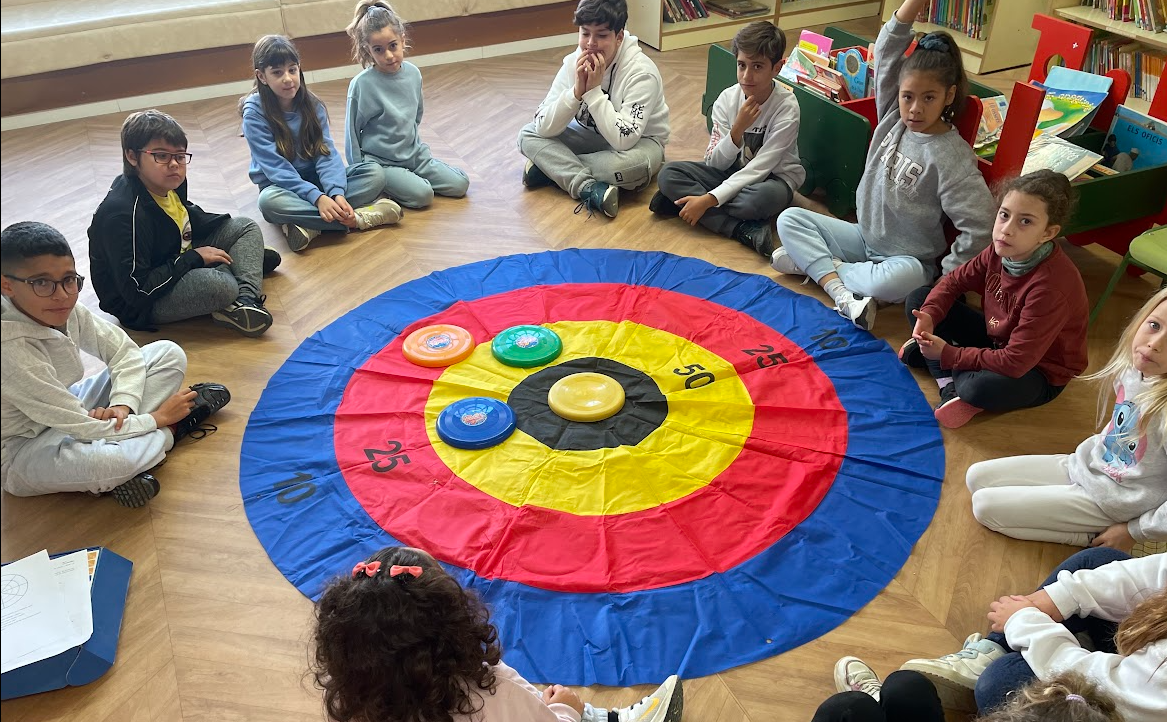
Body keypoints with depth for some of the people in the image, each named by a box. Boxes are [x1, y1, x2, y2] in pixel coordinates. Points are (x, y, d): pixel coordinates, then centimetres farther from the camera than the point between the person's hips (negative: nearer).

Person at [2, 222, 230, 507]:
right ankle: (174, 429, -8)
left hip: (67, 412, 8)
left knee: (168, 354, 1)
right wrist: (159, 418, -17)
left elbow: (125, 352, -1)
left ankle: (125, 461, -14)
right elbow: (83, 428, -28)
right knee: (104, 462, -41)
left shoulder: (65, 309, -13)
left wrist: (122, 405, -19)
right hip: (24, 449, -8)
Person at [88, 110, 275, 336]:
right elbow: (137, 290, -30)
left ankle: (247, 300, -16)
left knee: (246, 227, 5)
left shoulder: (170, 183, -3)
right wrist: (195, 258, -22)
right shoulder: (122, 214, -29)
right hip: (142, 304, -10)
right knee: (221, 286, -37)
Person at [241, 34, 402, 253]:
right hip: (280, 186, -4)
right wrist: (317, 197, -33)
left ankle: (309, 224, -30)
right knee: (270, 201, -40)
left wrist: (337, 193, -30)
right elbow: (276, 168, -20)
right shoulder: (255, 113, -14)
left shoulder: (312, 105, -3)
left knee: (374, 173, -18)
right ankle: (356, 218, -33)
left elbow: (327, 153, -10)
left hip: (315, 178, 4)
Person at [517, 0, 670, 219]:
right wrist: (577, 90, -31)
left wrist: (594, 91, -33)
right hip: (592, 135, 5)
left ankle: (550, 168, -19)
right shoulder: (573, 62, -13)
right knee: (528, 135, -14)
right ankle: (590, 189, -30)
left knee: (629, 165, -40)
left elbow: (622, 139, -35)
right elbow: (544, 128, -19)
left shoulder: (641, 72, -27)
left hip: (639, 141, -5)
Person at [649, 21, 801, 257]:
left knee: (767, 197, -41)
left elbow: (759, 168, -25)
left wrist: (708, 199, -34)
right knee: (668, 174, -18)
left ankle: (681, 199, -21)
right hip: (732, 171, 5)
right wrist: (737, 130, -30)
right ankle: (744, 229, -27)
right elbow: (715, 163, -11)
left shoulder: (786, 107, -22)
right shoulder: (727, 99, -11)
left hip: (771, 177, -4)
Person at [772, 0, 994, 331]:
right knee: (789, 219, -7)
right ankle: (841, 293, -24)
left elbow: (980, 228, -23)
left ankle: (812, 261, -15)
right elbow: (886, 52, -12)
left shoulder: (953, 157, -21)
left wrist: (945, 279, -20)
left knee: (895, 281, -41)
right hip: (865, 236, 6)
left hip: (908, 259, -6)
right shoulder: (893, 116, -4)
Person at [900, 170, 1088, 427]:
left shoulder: (1050, 287, -35)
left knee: (979, 388, -42)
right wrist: (929, 315, -18)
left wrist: (949, 355, -26)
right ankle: (949, 385, -11)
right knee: (918, 298, -2)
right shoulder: (1001, 251, -14)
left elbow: (1015, 363, -34)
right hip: (997, 341, 8)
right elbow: (954, 281, 2)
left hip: (1039, 370, -8)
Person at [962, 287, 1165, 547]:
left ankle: (1095, 537, 1)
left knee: (985, 506, -9)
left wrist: (1134, 532, -13)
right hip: (1082, 464, 8)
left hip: (1105, 501, -7)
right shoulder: (1133, 369, -9)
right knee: (977, 477, 8)